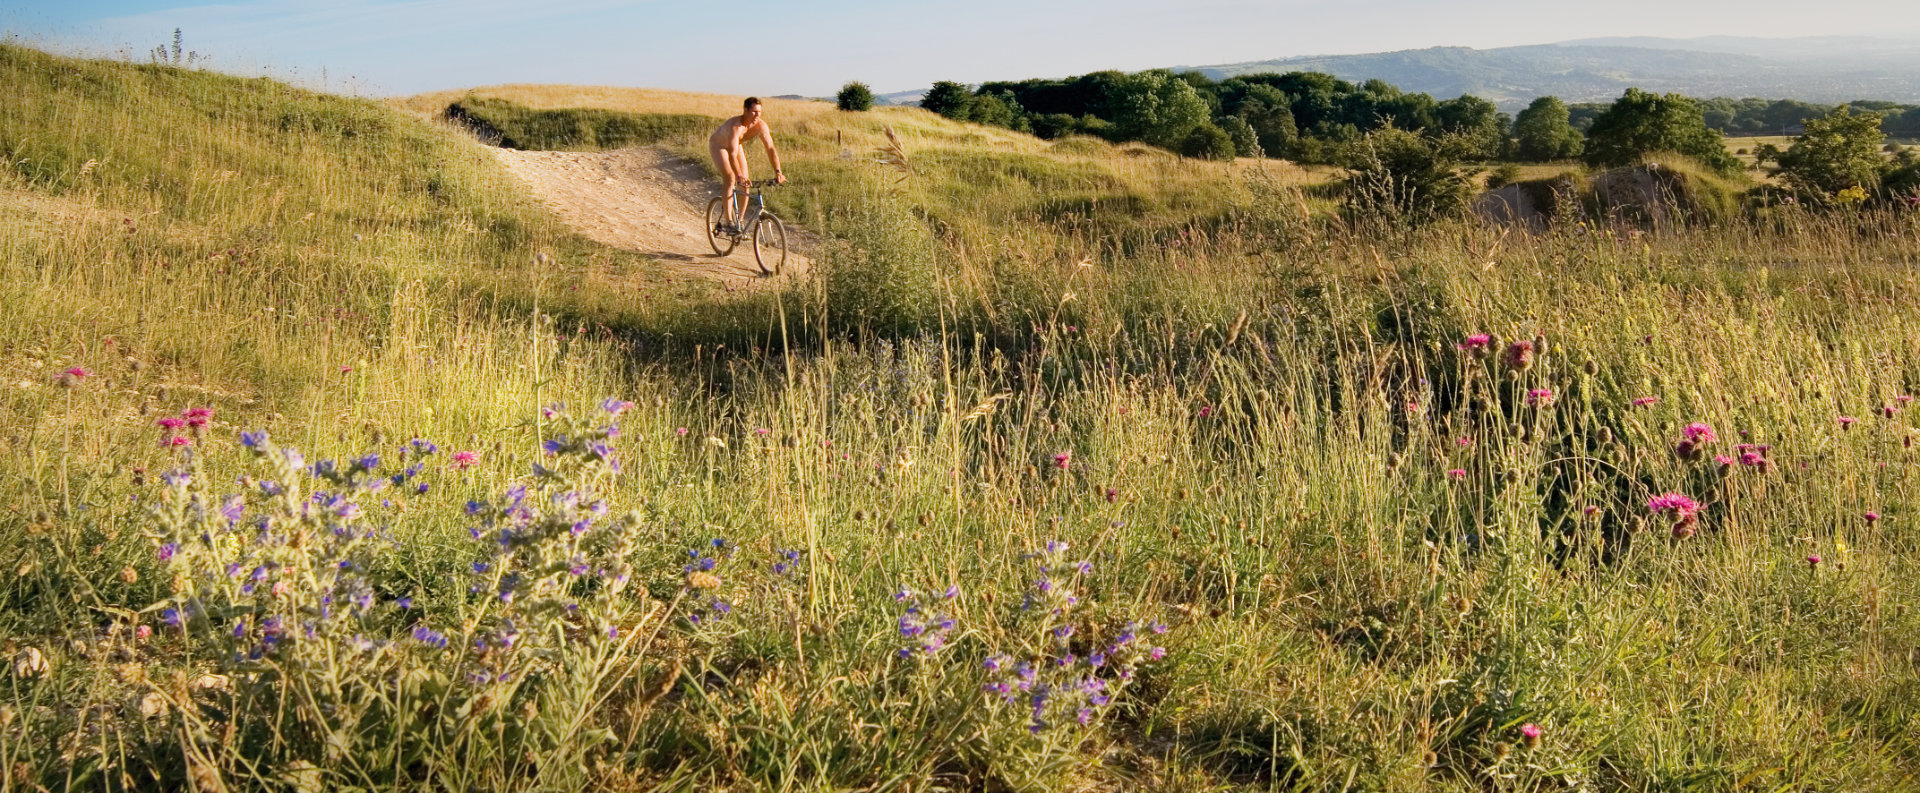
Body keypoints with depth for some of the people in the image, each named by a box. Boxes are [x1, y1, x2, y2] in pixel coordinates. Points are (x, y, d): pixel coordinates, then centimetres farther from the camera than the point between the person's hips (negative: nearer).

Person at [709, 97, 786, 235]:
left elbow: (771, 148, -24)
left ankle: (739, 222, 7)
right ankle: (729, 223, -23)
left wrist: (778, 172, -35)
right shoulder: (736, 126, -41)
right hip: (718, 145, -6)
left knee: (746, 184, -6)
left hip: (736, 145, 6)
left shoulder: (761, 125, -25)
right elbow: (732, 154, -49)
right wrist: (739, 176, -59)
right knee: (730, 179, -24)